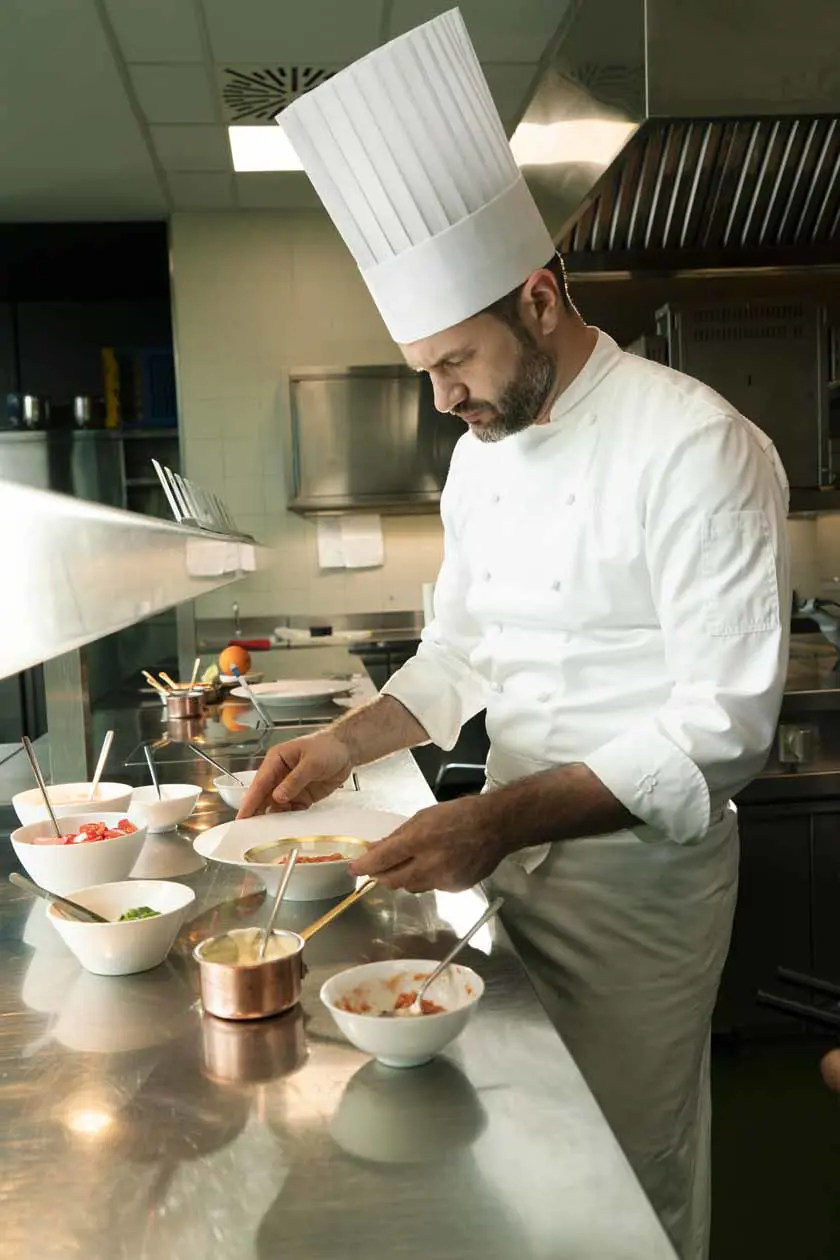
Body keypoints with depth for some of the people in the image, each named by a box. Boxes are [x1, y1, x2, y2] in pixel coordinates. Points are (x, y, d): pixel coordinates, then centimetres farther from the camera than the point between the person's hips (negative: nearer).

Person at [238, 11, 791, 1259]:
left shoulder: (696, 447, -20)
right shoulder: (479, 455, 5)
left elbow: (721, 732, -23)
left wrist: (502, 819, -31)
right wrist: (345, 743, -2)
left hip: (638, 868, -6)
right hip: (511, 847, 7)